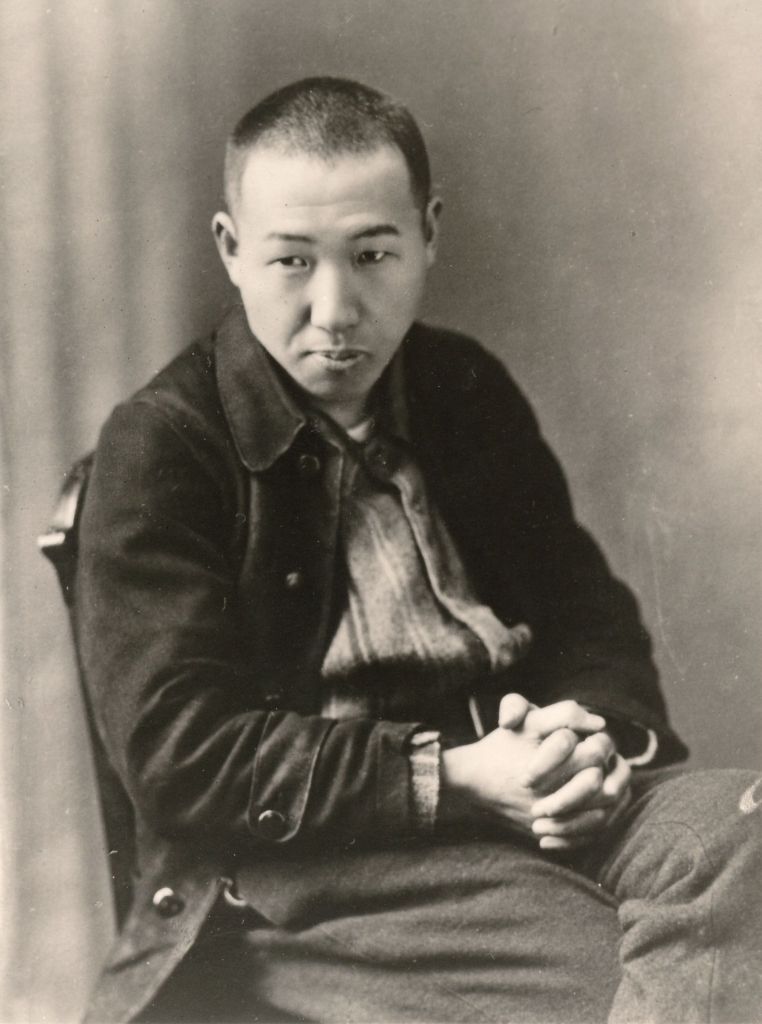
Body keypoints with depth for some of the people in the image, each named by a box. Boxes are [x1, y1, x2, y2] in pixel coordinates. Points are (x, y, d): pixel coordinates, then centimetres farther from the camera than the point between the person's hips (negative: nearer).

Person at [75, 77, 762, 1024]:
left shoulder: (469, 395, 13)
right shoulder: (160, 449, -3)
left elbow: (591, 619, 16)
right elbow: (180, 755, -10)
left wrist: (597, 732, -8)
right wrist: (454, 777, -17)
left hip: (520, 796, 5)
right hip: (299, 864, -5)